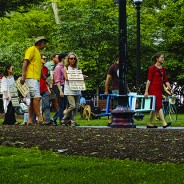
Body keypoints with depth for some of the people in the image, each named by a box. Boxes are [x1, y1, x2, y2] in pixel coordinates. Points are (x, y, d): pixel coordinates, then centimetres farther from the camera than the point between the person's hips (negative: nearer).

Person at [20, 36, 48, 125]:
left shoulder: (38, 52, 25)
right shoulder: (32, 49, -3)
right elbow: (25, 62, -12)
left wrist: (45, 78, 24)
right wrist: (23, 75, -21)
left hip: (36, 79, 10)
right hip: (31, 78, -10)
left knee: (33, 99, 7)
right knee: (37, 97, -16)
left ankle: (30, 120, 8)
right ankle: (40, 118, -20)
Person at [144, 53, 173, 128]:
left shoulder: (163, 69, 14)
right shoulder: (152, 68, -6)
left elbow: (166, 80, 14)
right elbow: (149, 80, -10)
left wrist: (170, 89, 5)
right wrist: (146, 91, -13)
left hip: (159, 90, 8)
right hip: (153, 90, -8)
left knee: (155, 108, 9)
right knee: (159, 106, -13)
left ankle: (149, 123, 16)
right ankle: (164, 123, -17)